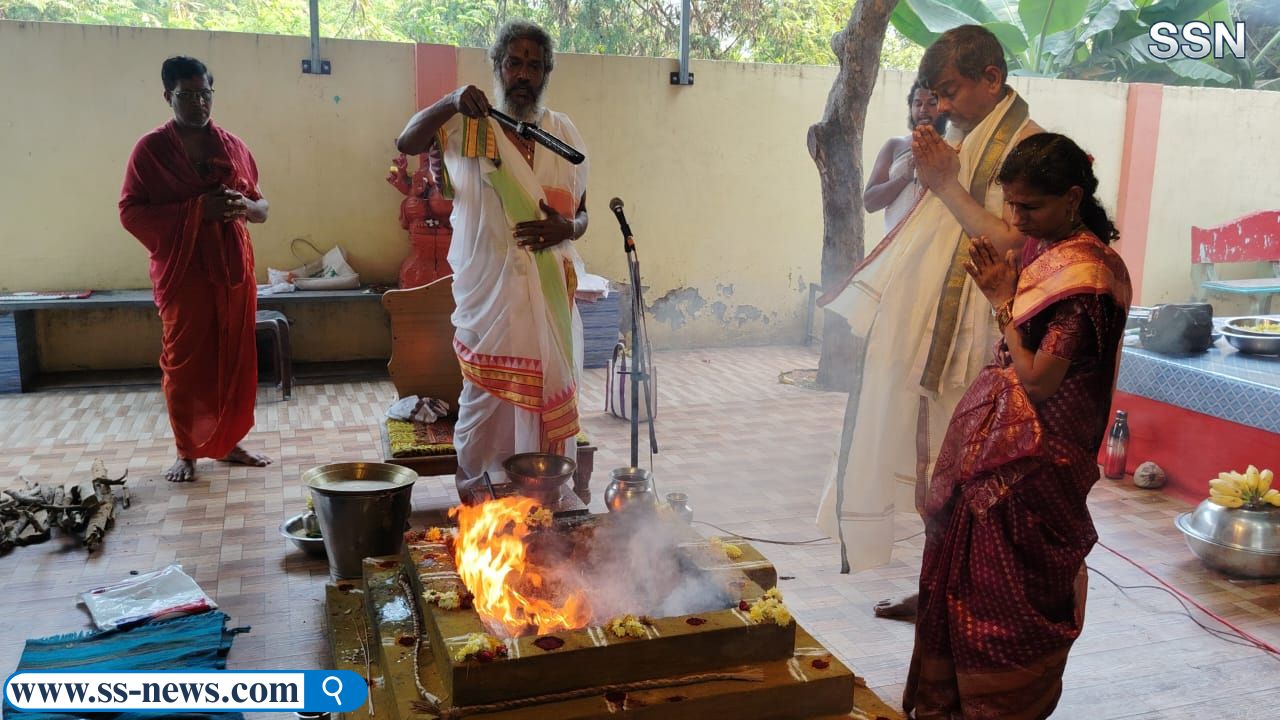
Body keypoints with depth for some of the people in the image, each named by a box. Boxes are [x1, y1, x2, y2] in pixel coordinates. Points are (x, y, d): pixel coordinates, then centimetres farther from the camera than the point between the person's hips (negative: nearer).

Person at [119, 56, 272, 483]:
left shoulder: (232, 146, 8)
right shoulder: (151, 149, -4)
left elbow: (261, 206, 14)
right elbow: (130, 212, -8)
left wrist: (243, 206, -11)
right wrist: (196, 209, -19)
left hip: (234, 268, 4)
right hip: (183, 272, -4)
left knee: (236, 359, 8)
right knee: (185, 362, 2)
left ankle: (229, 442, 23)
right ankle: (186, 452, 16)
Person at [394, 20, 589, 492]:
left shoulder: (563, 133, 9)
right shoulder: (467, 123, 2)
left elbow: (582, 214, 14)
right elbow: (406, 143, -11)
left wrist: (566, 228, -10)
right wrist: (449, 103, -27)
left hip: (551, 293, 3)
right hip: (488, 290, -3)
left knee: (549, 401, 7)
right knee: (484, 403, 3)